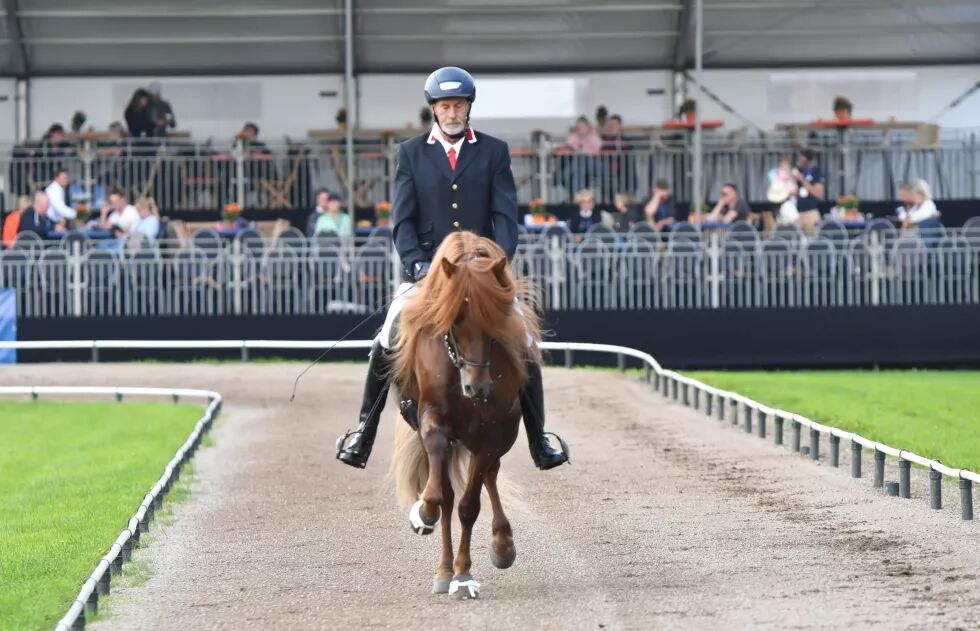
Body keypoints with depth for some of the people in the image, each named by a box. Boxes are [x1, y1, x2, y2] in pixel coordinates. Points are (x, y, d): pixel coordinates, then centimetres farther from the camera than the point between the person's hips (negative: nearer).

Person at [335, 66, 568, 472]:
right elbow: (402, 220, 1)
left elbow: (505, 215, 0)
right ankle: (363, 434, -2)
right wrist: (417, 266, -14)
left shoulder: (494, 152, 7)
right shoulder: (411, 153, 7)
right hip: (427, 268, 0)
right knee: (386, 347, -17)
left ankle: (538, 441, 5)